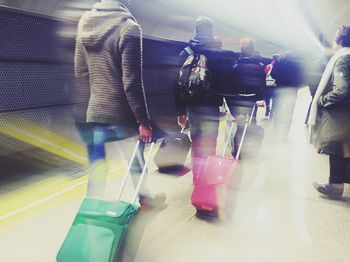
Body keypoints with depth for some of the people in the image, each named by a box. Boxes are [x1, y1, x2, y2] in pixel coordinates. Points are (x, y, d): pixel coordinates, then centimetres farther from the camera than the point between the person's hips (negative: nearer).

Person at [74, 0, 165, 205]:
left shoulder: (85, 25, 7)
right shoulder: (128, 27, -12)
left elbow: (80, 75, 10)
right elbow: (132, 82, -17)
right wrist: (143, 120, -12)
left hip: (93, 113, 5)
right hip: (122, 113, -5)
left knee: (97, 167, 12)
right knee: (137, 162, 16)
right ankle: (145, 197, 37)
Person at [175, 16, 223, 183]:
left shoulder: (186, 52, 6)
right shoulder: (218, 51, -2)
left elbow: (179, 83, 2)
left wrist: (180, 111, 5)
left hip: (192, 105, 4)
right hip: (211, 105, -4)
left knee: (196, 142, 16)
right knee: (208, 144, 0)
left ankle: (197, 174, 25)